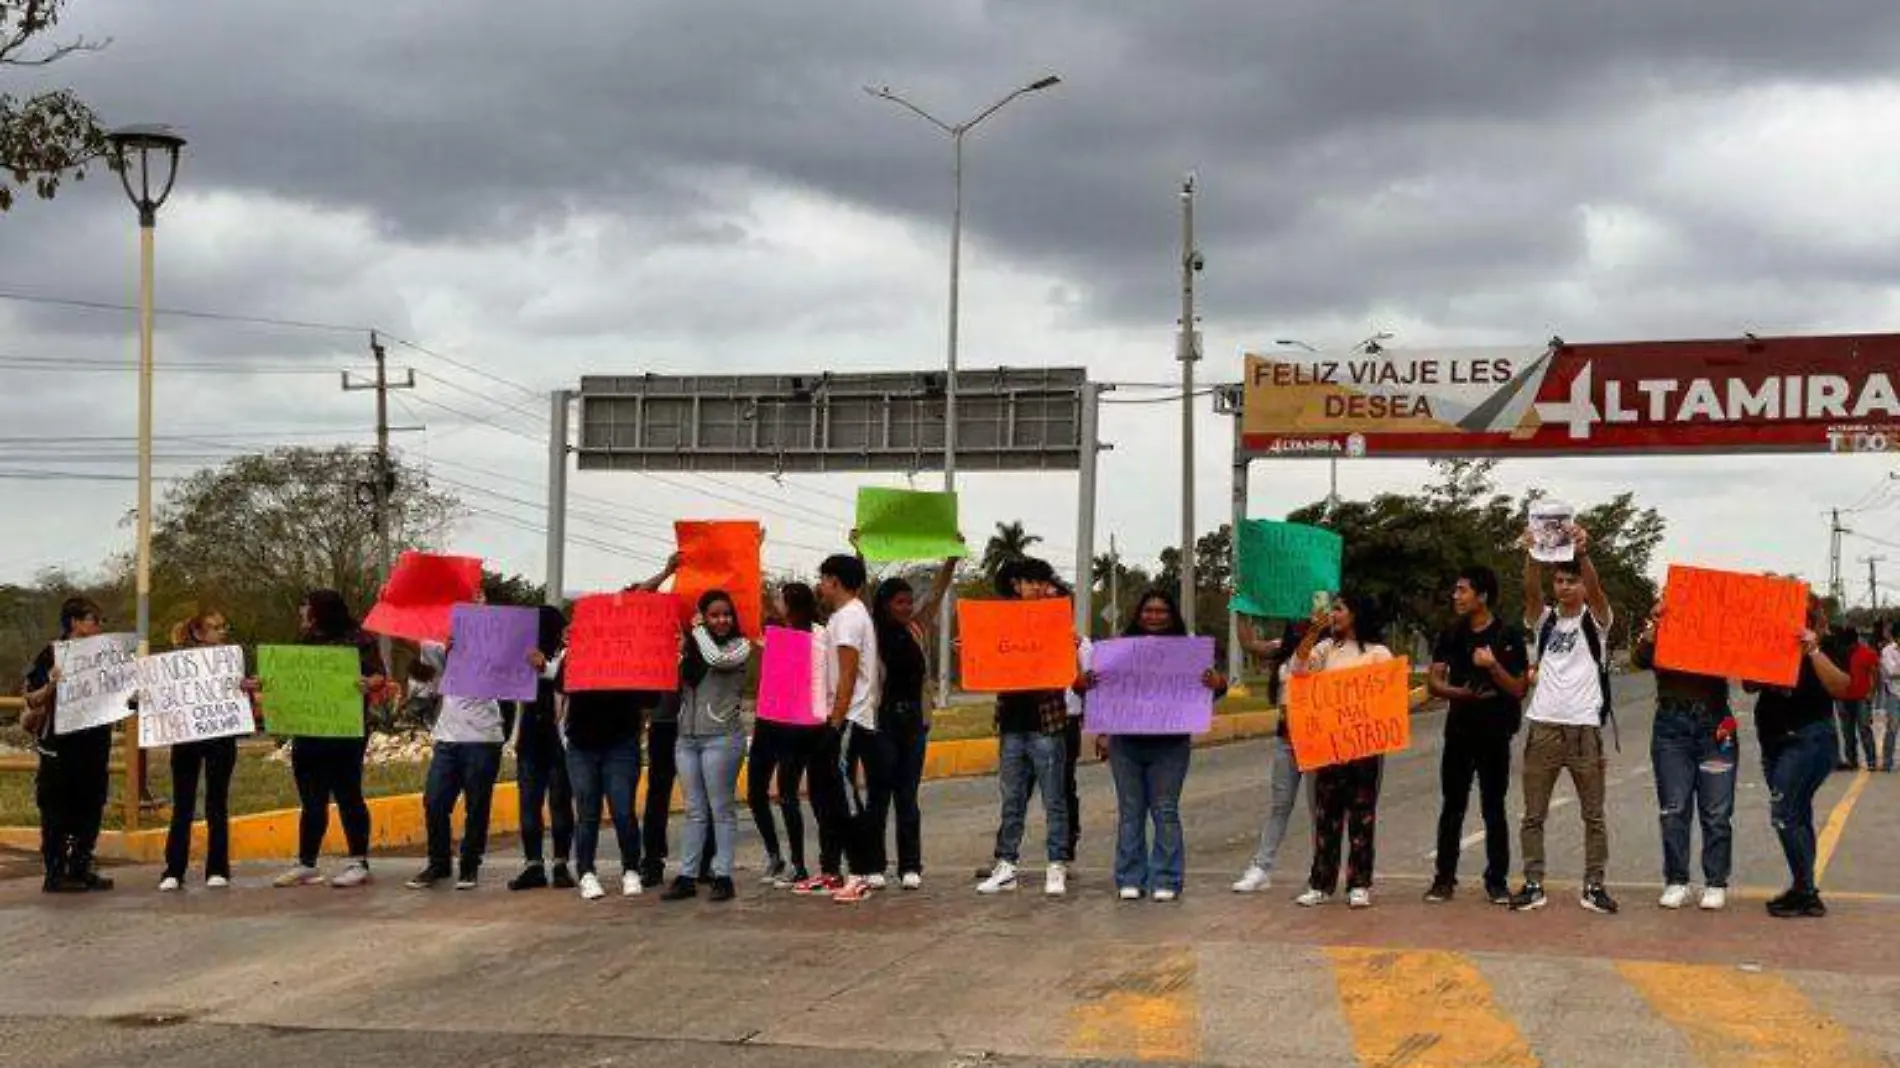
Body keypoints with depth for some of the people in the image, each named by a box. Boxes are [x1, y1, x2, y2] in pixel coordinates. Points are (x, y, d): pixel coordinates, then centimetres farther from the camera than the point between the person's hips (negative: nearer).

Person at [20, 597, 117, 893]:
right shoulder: (51, 655, -6)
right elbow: (33, 700, -10)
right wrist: (52, 684, -27)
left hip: (94, 744, 6)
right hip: (60, 745, -6)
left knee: (91, 807, 9)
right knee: (57, 812, -1)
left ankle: (81, 867, 18)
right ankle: (55, 874, 3)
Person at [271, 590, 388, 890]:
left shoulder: (358, 642, -5)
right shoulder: (307, 645, 16)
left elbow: (380, 675, -12)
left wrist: (370, 683, -34)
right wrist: (264, 686, 8)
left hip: (345, 733, -7)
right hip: (308, 733, 7)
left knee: (348, 796, -2)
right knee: (311, 802, 9)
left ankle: (359, 863, 5)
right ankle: (306, 865, 15)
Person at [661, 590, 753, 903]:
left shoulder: (740, 646, -1)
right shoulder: (691, 647, 15)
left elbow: (716, 658, -20)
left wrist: (698, 630, -4)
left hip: (721, 736, -5)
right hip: (687, 736, 5)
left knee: (722, 809, -2)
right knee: (694, 811, 7)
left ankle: (723, 876, 0)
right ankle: (686, 877, 8)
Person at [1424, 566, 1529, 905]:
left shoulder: (1507, 636, -4)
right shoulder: (1451, 636, 7)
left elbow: (1519, 689, -6)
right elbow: (1433, 683, 4)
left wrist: (1493, 666, -22)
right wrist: (1461, 693, -14)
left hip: (1494, 733, -3)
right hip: (1458, 731, 3)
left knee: (1493, 809, 3)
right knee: (1452, 807, 5)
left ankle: (1496, 881, 10)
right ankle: (1444, 878, 11)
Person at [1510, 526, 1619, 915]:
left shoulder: (1596, 620, 3)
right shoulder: (1544, 620, 10)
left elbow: (1595, 589, -18)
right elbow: (1531, 592, -10)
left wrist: (1582, 554, -39)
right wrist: (1532, 556, -31)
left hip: (1584, 727, -2)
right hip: (1543, 726, 3)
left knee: (1594, 815, 4)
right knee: (1533, 814, 4)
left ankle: (1594, 886, 10)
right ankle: (1533, 885, 10)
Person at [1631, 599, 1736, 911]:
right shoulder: (1659, 628, 10)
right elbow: (1639, 660, -8)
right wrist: (1653, 627, -20)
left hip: (1714, 724, 0)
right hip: (1672, 724, 0)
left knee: (1716, 812, 0)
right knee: (1674, 809, 1)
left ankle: (1716, 884, 7)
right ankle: (1676, 882, 7)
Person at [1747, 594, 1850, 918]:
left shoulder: (1823, 653, -8)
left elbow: (1840, 688, -23)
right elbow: (1750, 686, 12)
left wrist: (1813, 650, -32)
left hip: (1809, 741, -7)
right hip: (1774, 742, 7)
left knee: (1784, 813, -15)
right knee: (1796, 816, 13)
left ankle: (1806, 893, -9)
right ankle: (1802, 890, 20)